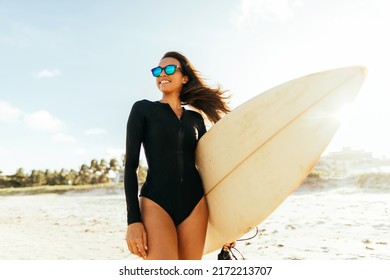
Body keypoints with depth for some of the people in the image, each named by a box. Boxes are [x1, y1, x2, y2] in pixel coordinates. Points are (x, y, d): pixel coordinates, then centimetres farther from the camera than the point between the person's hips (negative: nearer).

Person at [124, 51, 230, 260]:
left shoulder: (196, 119, 14)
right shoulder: (143, 109, 5)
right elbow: (130, 164, -1)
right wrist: (133, 220, -10)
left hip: (194, 203, 4)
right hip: (156, 202, -3)